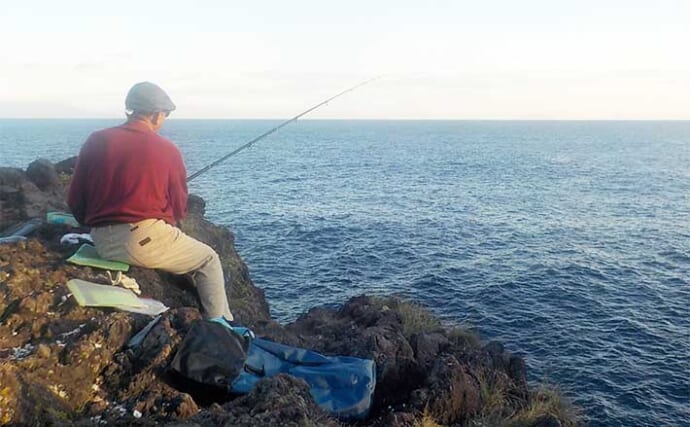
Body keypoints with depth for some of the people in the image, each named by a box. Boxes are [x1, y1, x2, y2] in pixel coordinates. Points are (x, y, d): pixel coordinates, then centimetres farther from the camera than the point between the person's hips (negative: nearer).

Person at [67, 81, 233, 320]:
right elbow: (179, 209, 3)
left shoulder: (96, 142, 6)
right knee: (209, 261, 15)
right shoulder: (167, 151, -4)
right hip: (146, 240, -6)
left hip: (102, 244, 6)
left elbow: (75, 201, 7)